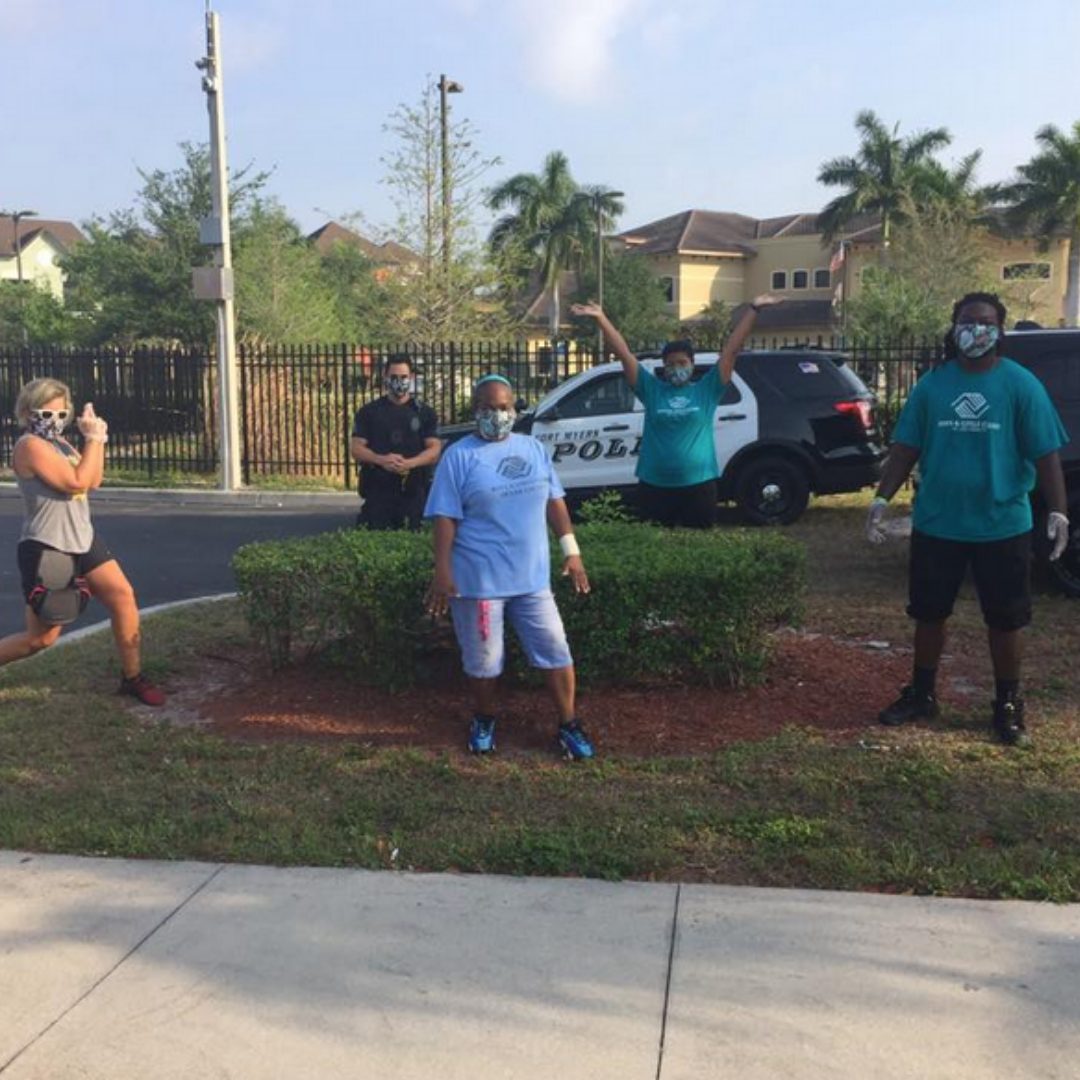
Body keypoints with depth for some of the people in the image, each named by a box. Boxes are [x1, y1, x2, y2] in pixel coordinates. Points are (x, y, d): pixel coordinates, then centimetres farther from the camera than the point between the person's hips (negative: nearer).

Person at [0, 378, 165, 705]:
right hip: (46, 549, -8)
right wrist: (93, 438, -17)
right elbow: (76, 483, -23)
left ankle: (133, 678, 12)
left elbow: (94, 481, 9)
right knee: (41, 637, -1)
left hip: (82, 540, 8)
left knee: (123, 596, 1)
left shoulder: (59, 442, 10)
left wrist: (99, 439, 0)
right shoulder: (30, 445, -17)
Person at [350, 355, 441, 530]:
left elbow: (434, 450, 1)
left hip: (415, 493, 0)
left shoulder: (425, 413, 9)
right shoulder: (369, 412, 10)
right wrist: (381, 460, -17)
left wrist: (409, 463, -18)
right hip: (377, 492, 0)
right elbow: (356, 449, 4)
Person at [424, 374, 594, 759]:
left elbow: (554, 500, 13)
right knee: (483, 660, 9)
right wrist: (442, 572, -14)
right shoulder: (459, 456, -6)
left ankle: (568, 725, 20)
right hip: (478, 580, -4)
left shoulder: (533, 448, 8)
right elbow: (445, 518, -9)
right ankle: (484, 721, 32)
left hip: (533, 576, 4)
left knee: (556, 651, 6)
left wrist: (570, 550, 7)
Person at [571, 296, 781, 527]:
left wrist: (753, 309, -1)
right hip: (654, 485, 1)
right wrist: (601, 318, -3)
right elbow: (624, 353, 2)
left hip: (699, 484, 0)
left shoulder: (706, 390, 5)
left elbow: (731, 349, 2)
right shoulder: (652, 389, 6)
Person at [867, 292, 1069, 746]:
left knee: (1005, 618, 8)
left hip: (1003, 525, -2)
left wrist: (1057, 511, -14)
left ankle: (1007, 706, 24)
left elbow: (1045, 454, -5)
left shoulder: (1021, 384, -5)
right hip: (935, 523, 2)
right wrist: (882, 499, -3)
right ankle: (921, 693, 30)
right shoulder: (932, 383, 1)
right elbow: (906, 447, 4)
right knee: (929, 612, 13)